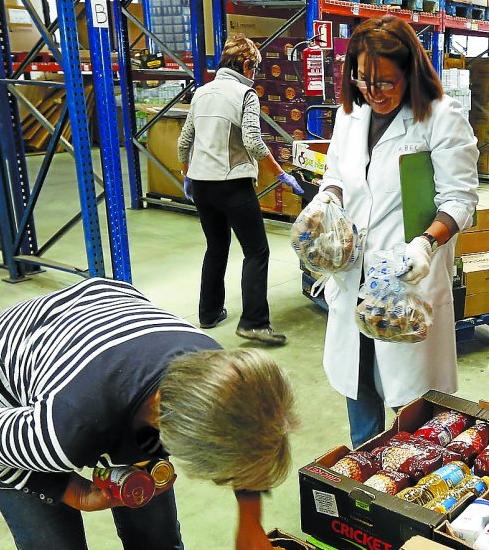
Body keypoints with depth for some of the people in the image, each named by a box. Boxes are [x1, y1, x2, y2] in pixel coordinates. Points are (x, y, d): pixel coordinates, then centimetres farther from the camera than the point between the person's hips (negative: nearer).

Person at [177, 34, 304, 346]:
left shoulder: (202, 93, 13)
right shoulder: (245, 93, -7)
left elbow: (185, 141, 17)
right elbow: (253, 142, -18)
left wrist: (188, 176, 29)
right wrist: (281, 174, -11)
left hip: (201, 184, 7)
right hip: (232, 184, -7)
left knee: (216, 248, 20)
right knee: (256, 251, -2)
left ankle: (210, 313, 26)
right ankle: (254, 322, -9)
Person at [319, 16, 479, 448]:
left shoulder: (442, 117, -9)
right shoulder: (350, 113, 8)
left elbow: (459, 198, -10)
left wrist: (427, 242, -29)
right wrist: (325, 202, -5)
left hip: (411, 279, -5)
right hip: (353, 272, 6)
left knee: (413, 389, 4)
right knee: (358, 379, 17)